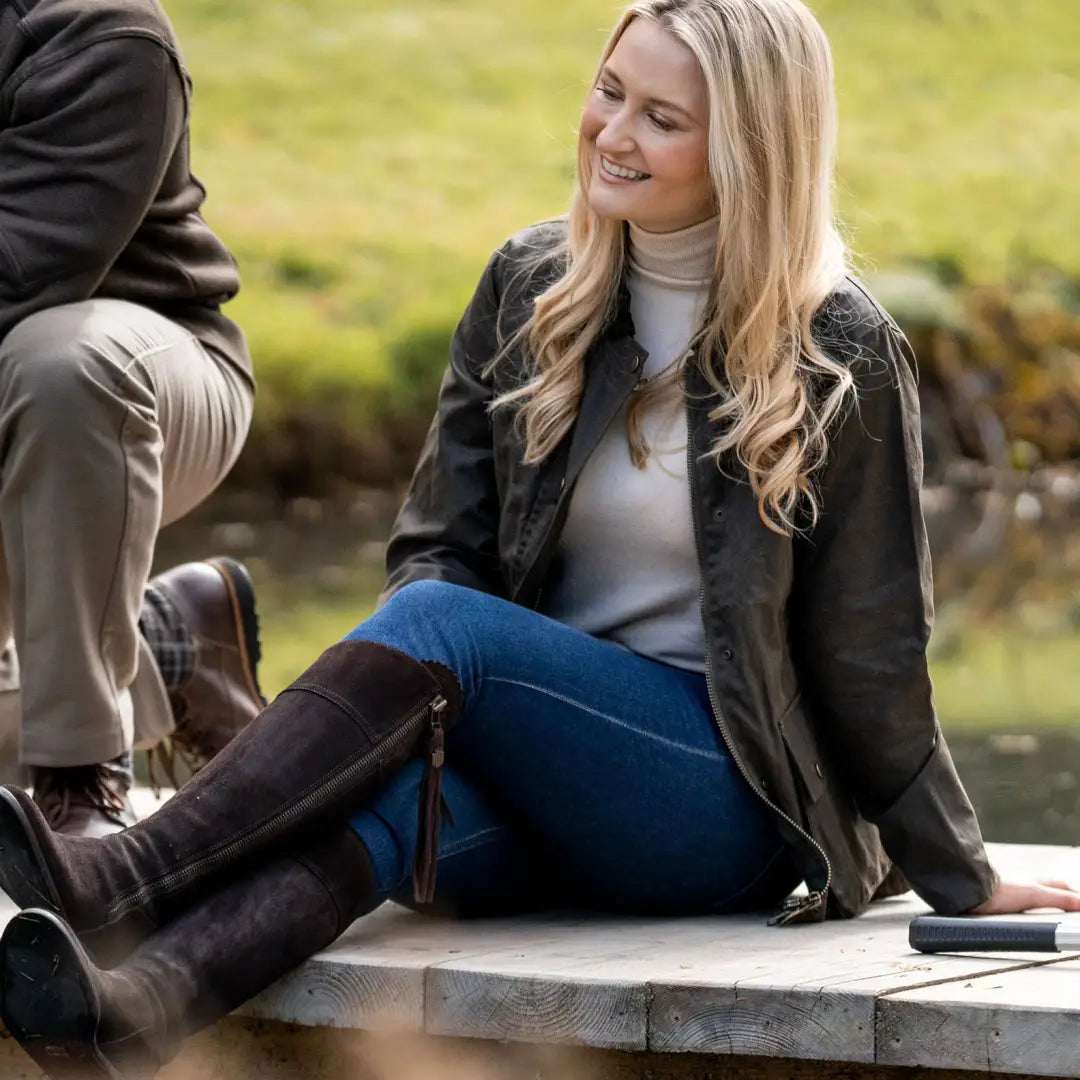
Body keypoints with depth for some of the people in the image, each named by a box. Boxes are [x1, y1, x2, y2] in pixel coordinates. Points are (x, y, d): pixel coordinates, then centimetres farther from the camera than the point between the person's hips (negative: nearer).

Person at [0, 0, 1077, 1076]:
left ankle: (122, 877, -46)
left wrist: (961, 882, 4)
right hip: (543, 755, 4)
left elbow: (868, 646, 2)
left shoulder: (839, 353, -4)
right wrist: (373, 694, -12)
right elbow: (439, 542, 9)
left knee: (443, 623, -30)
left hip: (727, 796, -4)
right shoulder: (528, 287, 8)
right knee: (394, 794, -33)